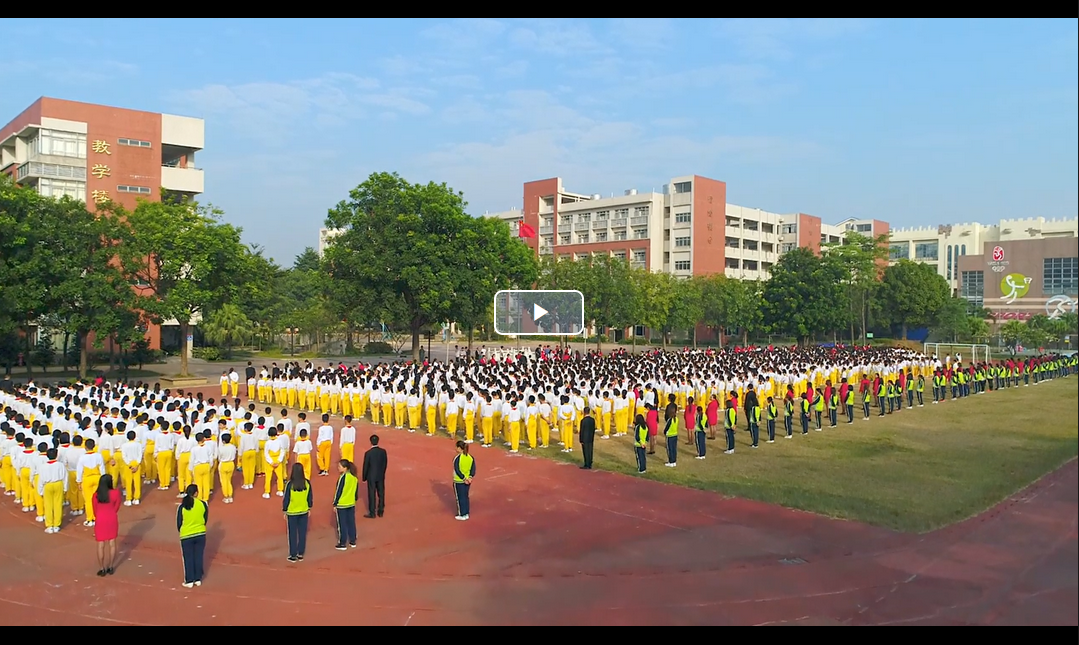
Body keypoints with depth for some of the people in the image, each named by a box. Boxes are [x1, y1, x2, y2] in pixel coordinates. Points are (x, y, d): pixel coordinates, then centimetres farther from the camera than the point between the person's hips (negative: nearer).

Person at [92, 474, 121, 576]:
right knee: (112, 543, 12)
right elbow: (116, 508, -4)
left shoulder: (96, 495, -11)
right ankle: (110, 567, 19)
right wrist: (110, 514, 12)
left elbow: (95, 511, -1)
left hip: (100, 520, -1)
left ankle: (101, 569, 14)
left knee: (101, 545, 8)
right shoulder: (116, 493, -12)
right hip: (112, 519, 1)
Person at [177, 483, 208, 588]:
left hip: (186, 536, -1)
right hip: (201, 534, 1)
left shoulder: (182, 506, -12)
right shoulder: (203, 504, -9)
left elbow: (179, 523, -3)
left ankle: (189, 581, 16)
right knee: (198, 557, 13)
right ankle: (198, 579, 21)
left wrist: (181, 531, 17)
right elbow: (205, 519, 2)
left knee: (188, 558, 10)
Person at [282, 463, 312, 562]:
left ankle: (293, 555, 15)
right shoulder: (307, 483, -7)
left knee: (292, 534, 8)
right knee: (302, 533, 12)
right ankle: (300, 554, 19)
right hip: (304, 511, 3)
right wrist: (309, 509, 15)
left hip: (292, 512, -3)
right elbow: (310, 497, 2)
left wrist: (284, 511, 2)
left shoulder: (290, 484, -17)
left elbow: (286, 499, -10)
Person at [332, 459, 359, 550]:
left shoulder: (343, 477, -19)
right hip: (351, 504, 6)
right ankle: (353, 541, 22)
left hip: (341, 505, -6)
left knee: (342, 524, 3)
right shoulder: (354, 477, 1)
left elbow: (338, 492, -15)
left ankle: (342, 544, 9)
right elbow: (356, 490, 10)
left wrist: (335, 504, -7)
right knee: (351, 523, 15)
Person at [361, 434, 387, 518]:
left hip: (371, 477, -3)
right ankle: (380, 511, 20)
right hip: (381, 476, 4)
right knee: (381, 493, 12)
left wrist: (364, 478, 2)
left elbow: (365, 466, -10)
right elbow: (385, 463, 3)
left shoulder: (368, 453, -17)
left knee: (372, 494, 5)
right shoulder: (383, 451, -6)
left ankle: (372, 513, 10)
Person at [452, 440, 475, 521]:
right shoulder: (471, 457, -2)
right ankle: (466, 514, 27)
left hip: (459, 481, -6)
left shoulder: (457, 458, -19)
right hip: (468, 481, 6)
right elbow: (473, 469, -6)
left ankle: (462, 515, 17)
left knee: (460, 498, 8)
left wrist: (464, 478, -18)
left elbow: (457, 470, -22)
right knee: (466, 497, 19)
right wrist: (470, 477, -12)